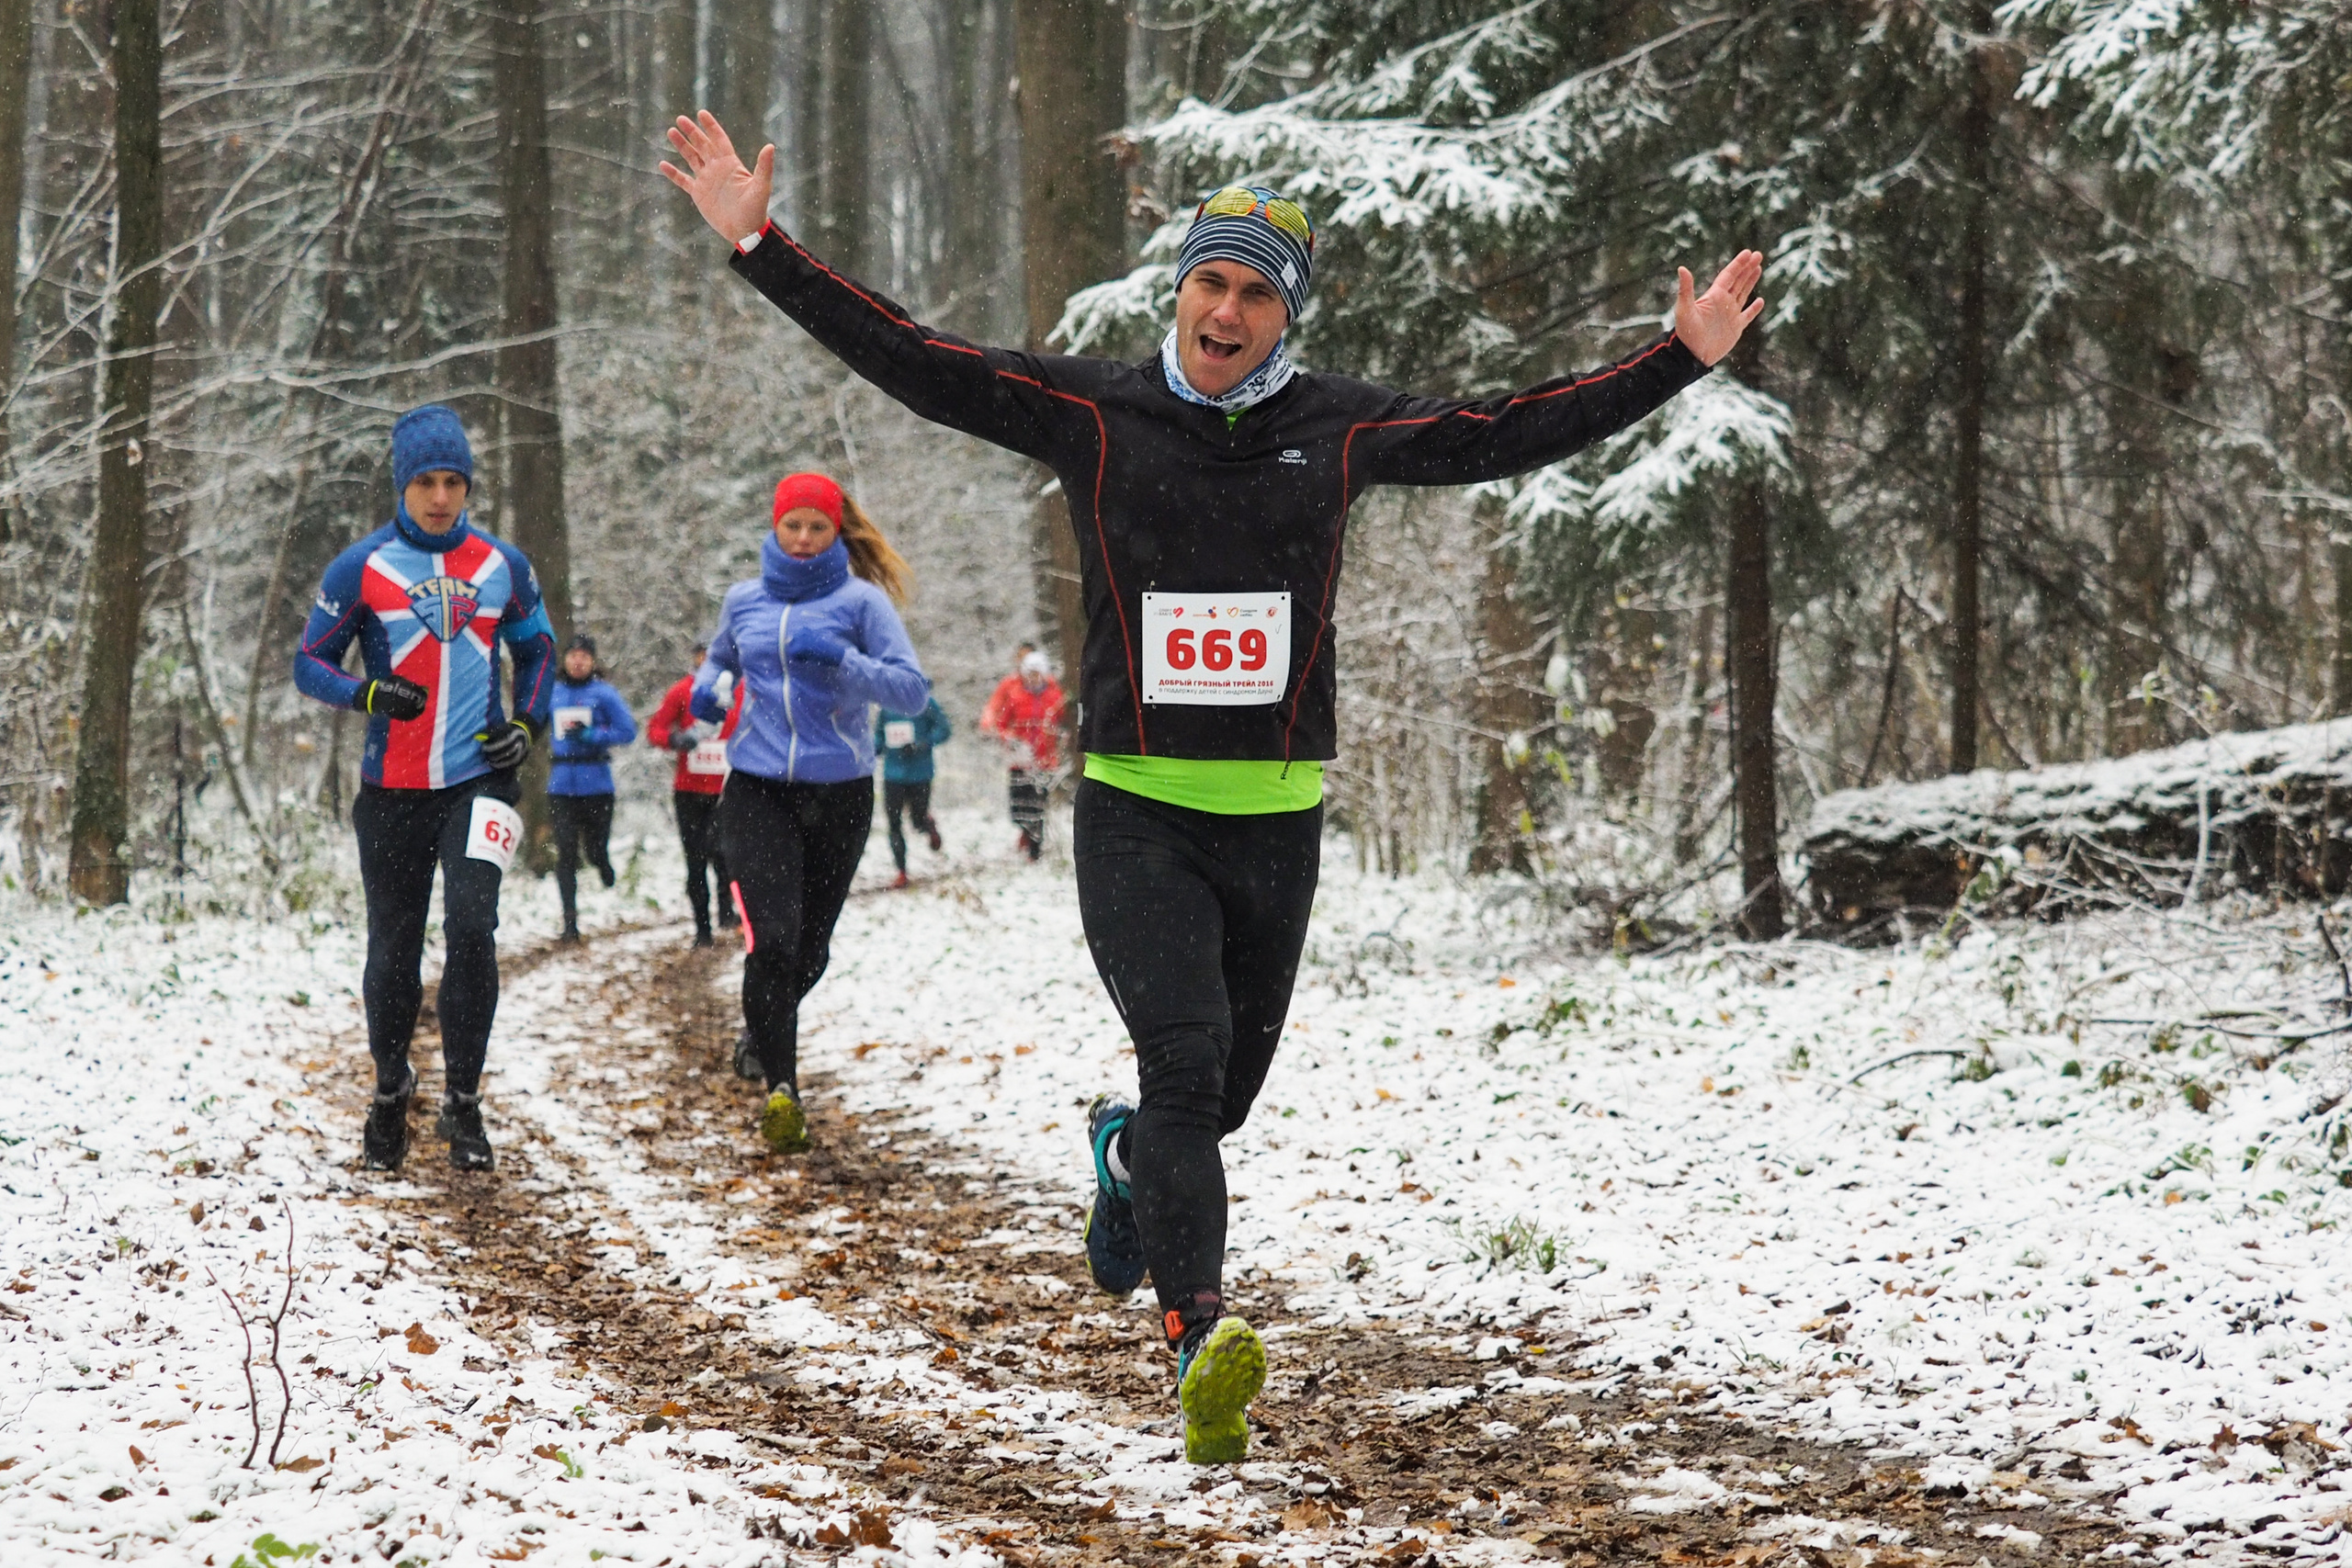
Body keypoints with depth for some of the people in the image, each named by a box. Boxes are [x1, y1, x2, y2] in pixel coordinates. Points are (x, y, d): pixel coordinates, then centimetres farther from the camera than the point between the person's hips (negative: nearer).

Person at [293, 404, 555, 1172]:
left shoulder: (501, 565, 6)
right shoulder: (361, 568, -2)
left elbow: (536, 648, 21)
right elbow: (310, 663, 1)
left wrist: (528, 722, 5)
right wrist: (367, 692, -18)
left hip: (478, 780, 0)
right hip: (393, 791, 0)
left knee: (471, 928, -17)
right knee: (393, 951, 6)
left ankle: (463, 1101, -6)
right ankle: (390, 1094, 28)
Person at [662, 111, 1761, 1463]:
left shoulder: (1341, 429, 4)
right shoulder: (1094, 413, -1)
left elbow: (1510, 434, 9)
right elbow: (912, 361, -2)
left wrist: (1682, 359, 7)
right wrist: (759, 246, -8)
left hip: (1279, 818, 3)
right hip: (1135, 810, -3)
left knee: (1228, 1086, 14)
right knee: (1187, 1057, -19)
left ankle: (1128, 1153, 49)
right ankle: (1204, 1346, -27)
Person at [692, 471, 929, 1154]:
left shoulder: (861, 601, -3)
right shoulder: (744, 601, 7)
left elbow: (913, 691, -11)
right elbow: (720, 658, 27)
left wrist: (843, 662, -25)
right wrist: (706, 687, 4)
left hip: (839, 791, 0)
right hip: (757, 788, 0)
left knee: (809, 947, 13)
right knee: (771, 938, -18)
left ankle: (765, 1034, 42)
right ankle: (780, 1086, -15)